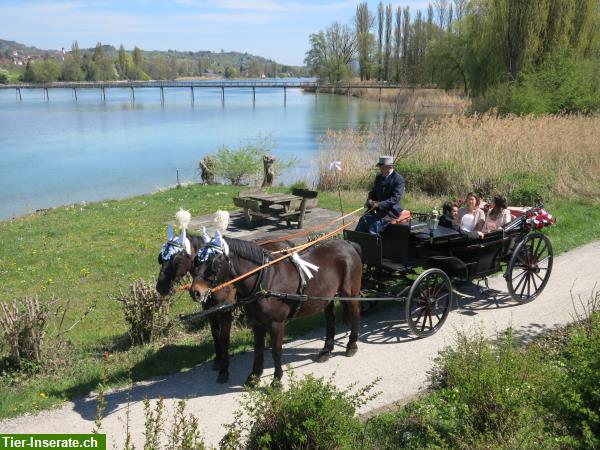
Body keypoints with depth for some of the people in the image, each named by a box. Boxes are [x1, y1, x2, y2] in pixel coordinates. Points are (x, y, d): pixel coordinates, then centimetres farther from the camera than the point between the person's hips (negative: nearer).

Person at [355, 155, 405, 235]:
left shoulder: (398, 179, -12)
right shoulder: (379, 177, 11)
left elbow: (395, 199, -19)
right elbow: (373, 192, 19)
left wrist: (379, 204, -27)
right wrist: (370, 200, -5)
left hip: (391, 210, -7)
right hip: (378, 209, 7)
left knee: (375, 224, -27)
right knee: (363, 220, -15)